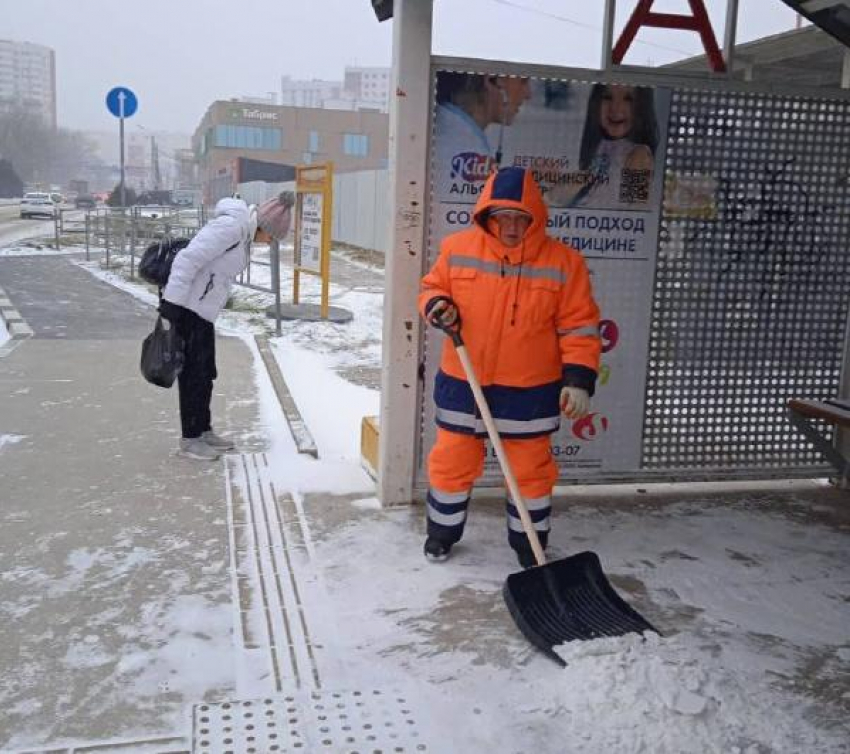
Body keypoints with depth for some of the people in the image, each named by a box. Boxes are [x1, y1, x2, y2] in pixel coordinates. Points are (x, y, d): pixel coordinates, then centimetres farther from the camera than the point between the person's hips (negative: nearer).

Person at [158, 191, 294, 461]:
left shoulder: (243, 232, 12)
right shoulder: (231, 226, -20)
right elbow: (187, 260, -24)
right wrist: (171, 303, -24)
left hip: (203, 312, 9)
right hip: (187, 309, -9)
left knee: (205, 374, 16)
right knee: (193, 375, -1)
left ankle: (203, 431, 28)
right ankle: (189, 441, 9)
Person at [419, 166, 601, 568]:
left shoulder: (563, 261, -8)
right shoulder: (458, 248, -4)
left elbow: (580, 326, -6)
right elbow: (433, 287, 10)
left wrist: (579, 379, -13)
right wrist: (436, 305, -13)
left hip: (529, 391, -1)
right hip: (462, 384, 1)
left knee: (530, 470, 12)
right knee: (451, 462, 13)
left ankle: (529, 543, 32)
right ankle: (442, 531, 35)